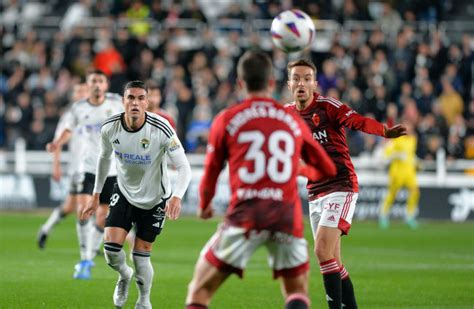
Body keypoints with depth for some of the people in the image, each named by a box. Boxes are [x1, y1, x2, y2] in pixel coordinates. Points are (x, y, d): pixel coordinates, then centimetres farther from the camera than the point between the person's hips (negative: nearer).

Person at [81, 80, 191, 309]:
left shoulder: (161, 129, -27)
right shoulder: (110, 128, -15)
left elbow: (184, 167, -24)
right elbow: (104, 158, 6)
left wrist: (177, 196, -41)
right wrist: (96, 196, 9)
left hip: (155, 198, -2)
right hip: (124, 193, 2)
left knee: (141, 256, 1)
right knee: (111, 247, -13)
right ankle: (124, 276, 23)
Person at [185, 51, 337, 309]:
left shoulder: (226, 119, 6)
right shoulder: (293, 121, 13)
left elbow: (210, 174, 11)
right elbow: (327, 169, 23)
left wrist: (204, 206, 32)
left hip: (245, 213, -2)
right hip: (288, 216, 2)